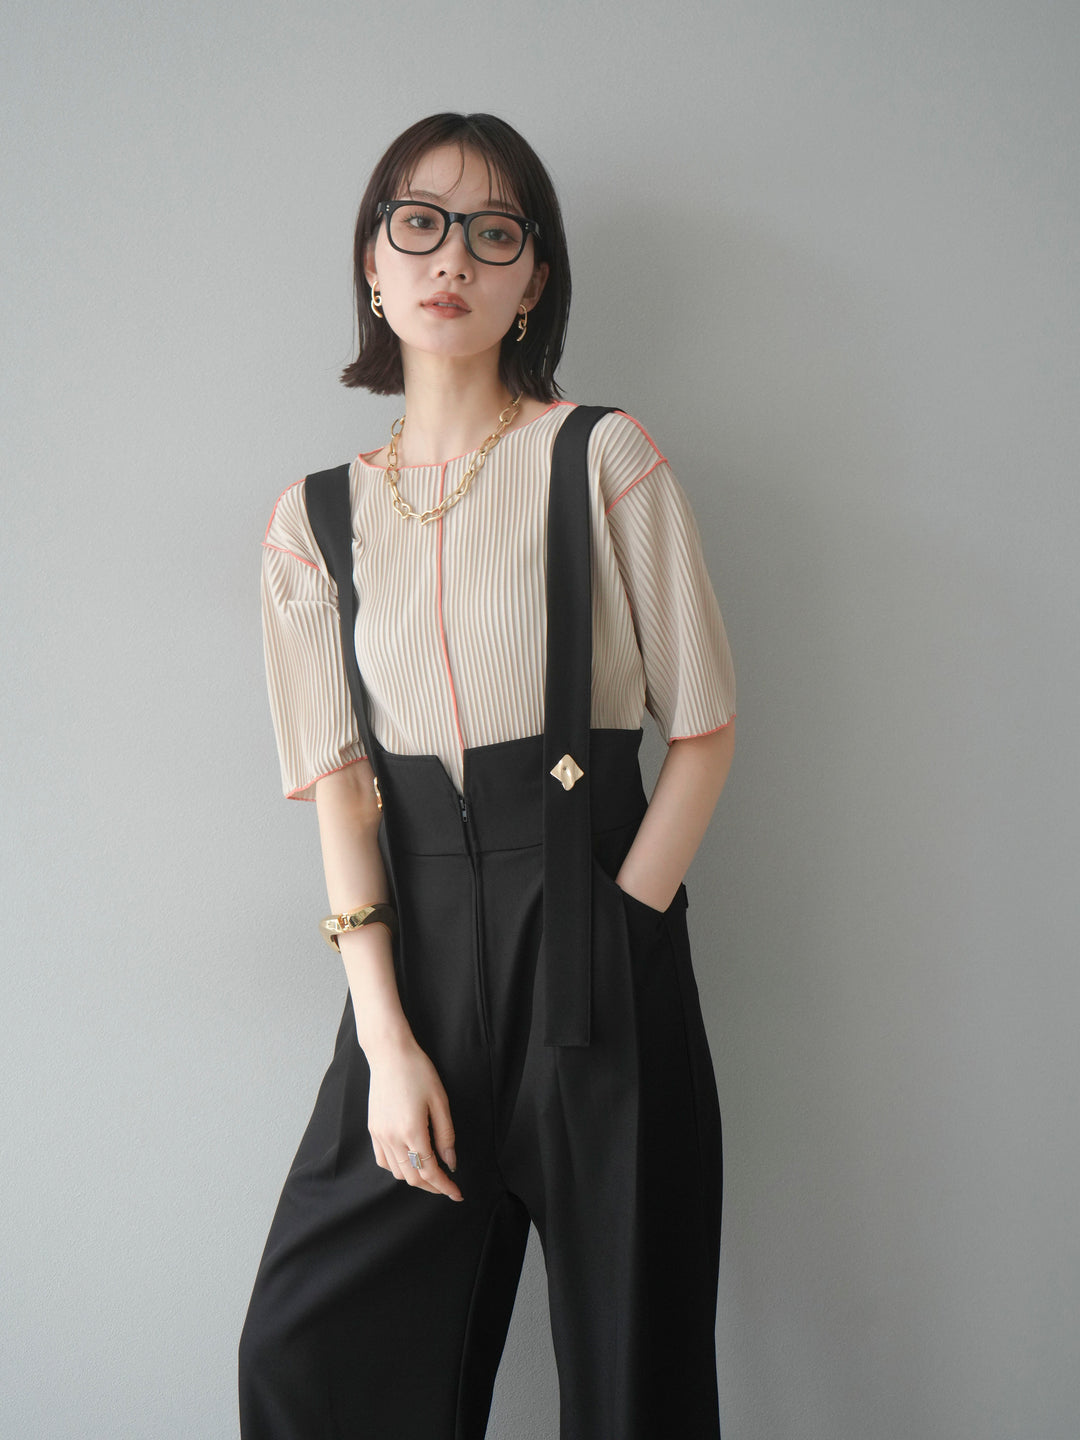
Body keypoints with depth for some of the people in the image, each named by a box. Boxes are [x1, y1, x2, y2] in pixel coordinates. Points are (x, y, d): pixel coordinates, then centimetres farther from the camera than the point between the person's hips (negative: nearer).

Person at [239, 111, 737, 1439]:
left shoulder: (604, 459, -1)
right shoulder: (314, 518, 6)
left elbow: (704, 729, 0)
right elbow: (339, 788, 1)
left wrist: (607, 929, -8)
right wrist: (389, 1039, -7)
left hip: (599, 953, -2)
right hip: (415, 950, 3)